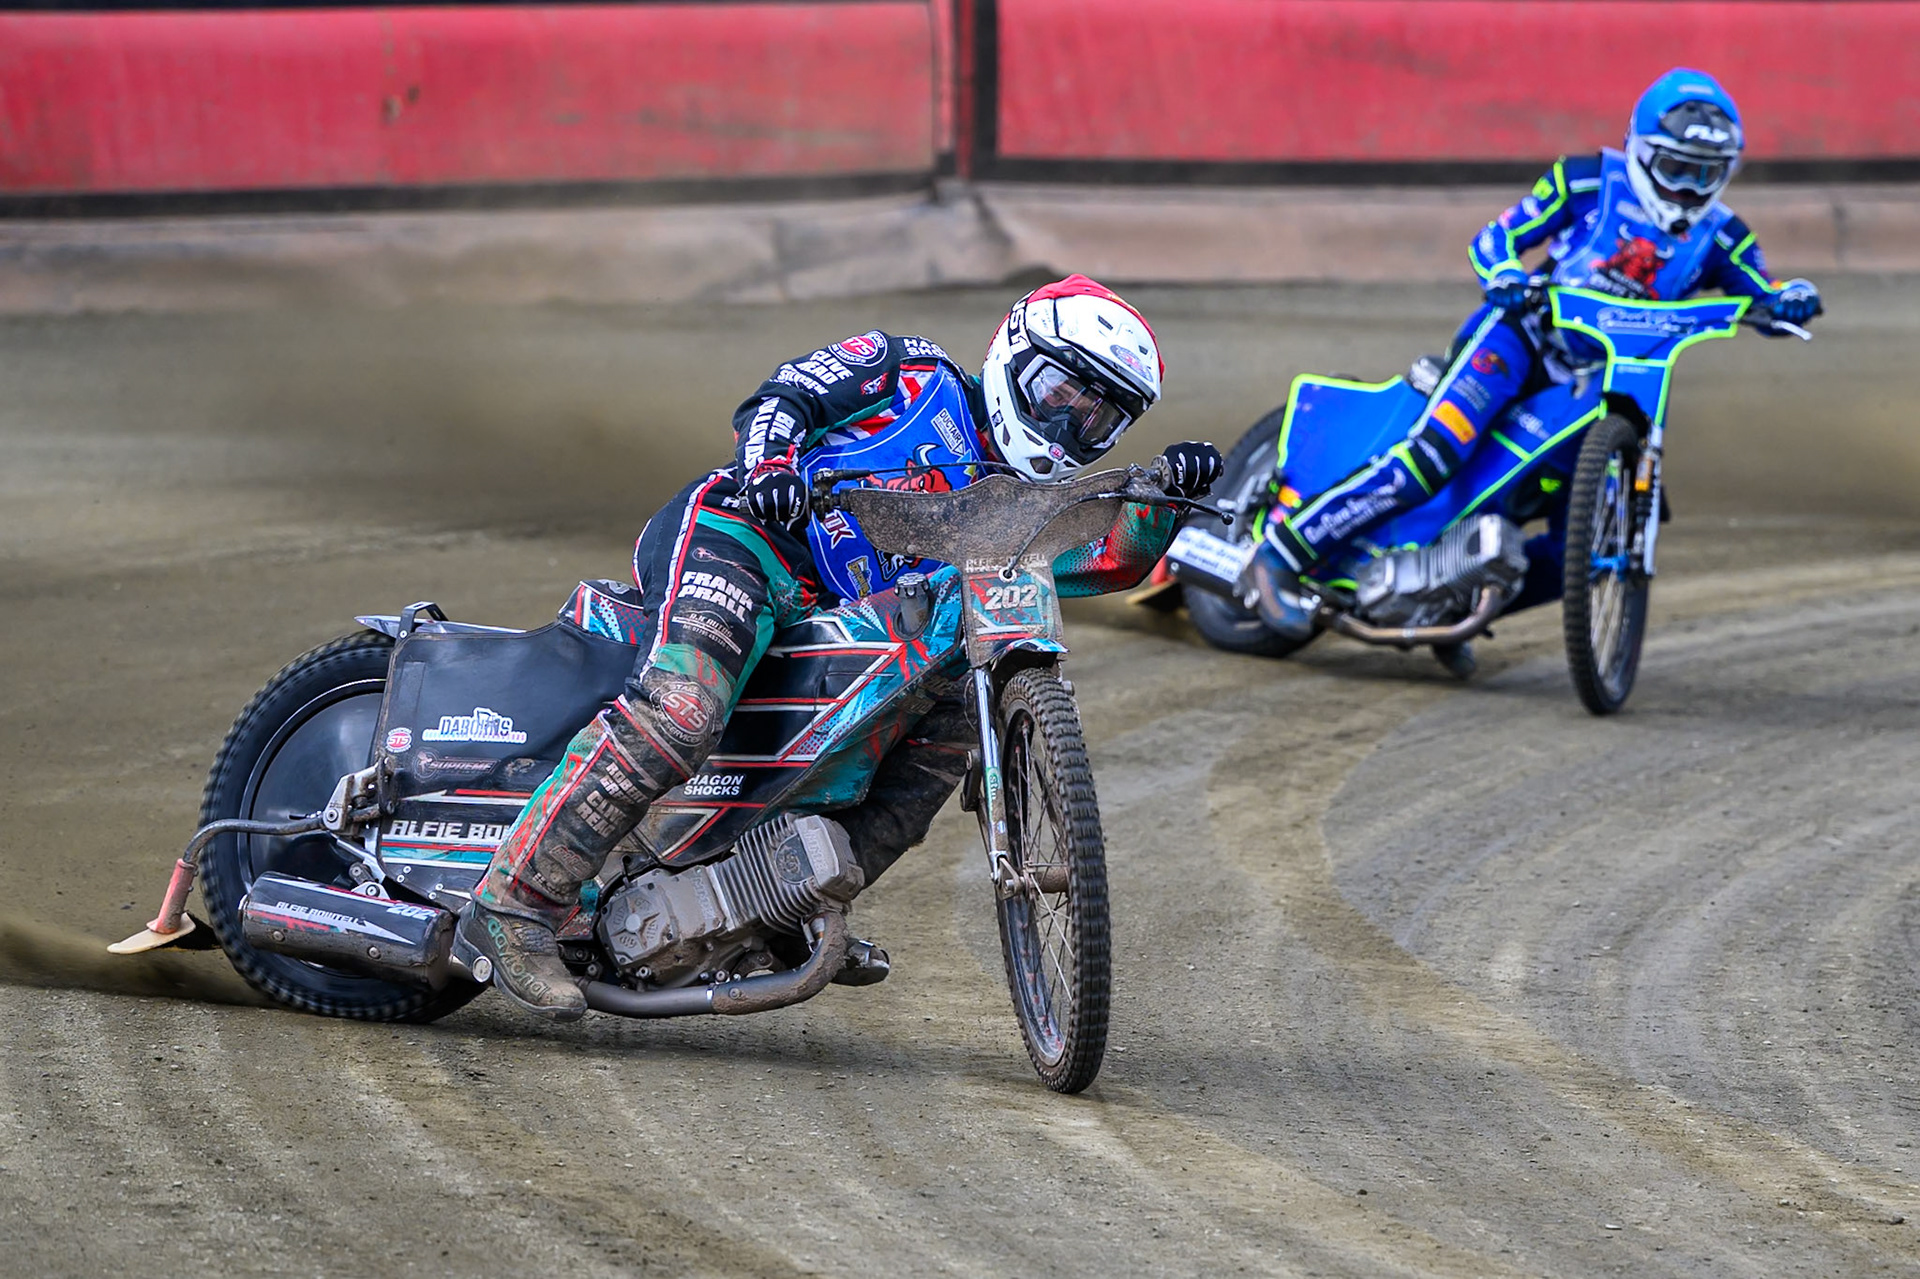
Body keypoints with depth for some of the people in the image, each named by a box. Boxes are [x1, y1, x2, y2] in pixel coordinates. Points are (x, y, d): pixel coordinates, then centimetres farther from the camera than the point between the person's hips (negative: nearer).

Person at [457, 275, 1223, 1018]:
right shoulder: (915, 376, 8)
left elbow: (1111, 558, 5)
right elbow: (782, 396, -3)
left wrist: (1167, 494, -14)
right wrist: (772, 456, -25)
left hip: (823, 626, 8)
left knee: (949, 722, -6)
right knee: (679, 711, -31)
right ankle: (513, 903, -33)